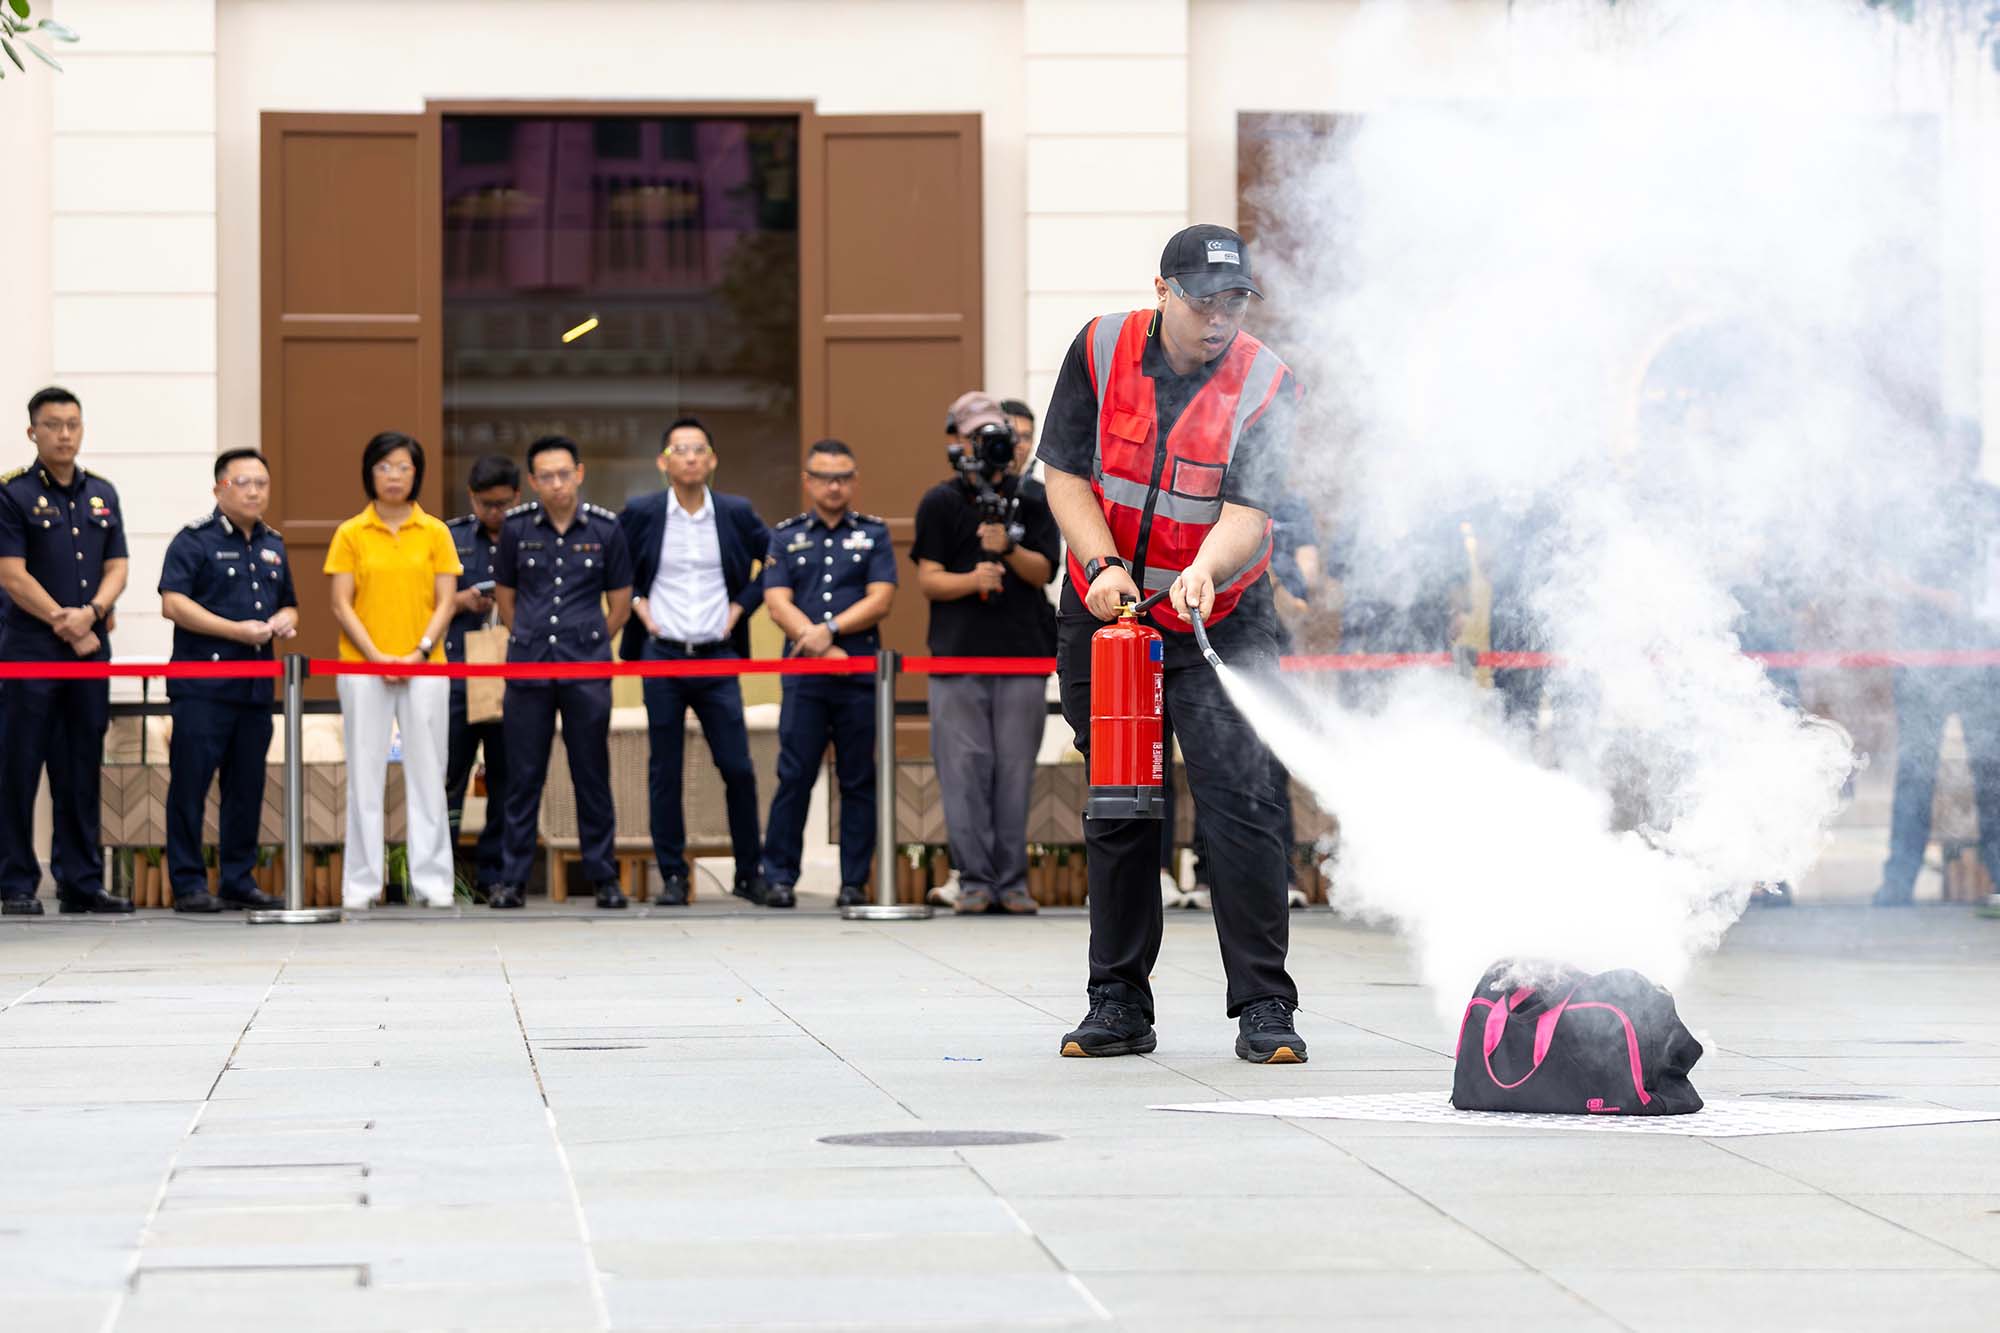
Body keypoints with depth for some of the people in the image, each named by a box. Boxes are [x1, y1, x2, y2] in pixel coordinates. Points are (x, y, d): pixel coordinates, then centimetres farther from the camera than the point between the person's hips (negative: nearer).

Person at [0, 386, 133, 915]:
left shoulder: (102, 494, 13)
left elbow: (117, 568, 10)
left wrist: (90, 612, -9)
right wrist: (66, 625, -11)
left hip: (91, 647, 5)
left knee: (81, 770, 7)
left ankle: (81, 881, 11)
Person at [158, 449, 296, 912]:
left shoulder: (273, 545, 18)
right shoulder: (195, 540, -4)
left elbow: (288, 605, 28)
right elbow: (173, 602, -13)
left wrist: (285, 621, 3)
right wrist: (238, 630, -17)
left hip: (256, 687, 7)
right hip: (202, 687, -7)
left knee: (247, 787, 9)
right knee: (190, 785, -5)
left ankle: (238, 880, 16)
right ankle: (189, 884, -2)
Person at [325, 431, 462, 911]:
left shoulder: (435, 533, 5)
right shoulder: (350, 534, 3)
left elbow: (444, 602, 2)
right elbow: (341, 606, -1)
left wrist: (420, 652, -13)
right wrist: (376, 656, -13)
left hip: (423, 668, 1)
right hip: (363, 669, -1)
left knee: (427, 773, 2)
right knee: (365, 773, 1)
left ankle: (432, 880, 6)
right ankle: (362, 883, 5)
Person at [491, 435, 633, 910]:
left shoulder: (605, 528, 0)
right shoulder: (516, 526, 3)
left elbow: (620, 603, 10)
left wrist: (588, 644, 10)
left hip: (586, 669, -1)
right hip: (528, 663, 1)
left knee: (592, 774, 3)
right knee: (523, 776, 3)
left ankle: (604, 876, 10)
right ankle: (512, 878, 8)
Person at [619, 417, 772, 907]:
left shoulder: (736, 513, 3)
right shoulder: (640, 514, 1)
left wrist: (741, 606, 5)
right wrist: (637, 605, 2)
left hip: (717, 657, 0)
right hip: (661, 653, 0)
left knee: (738, 768, -2)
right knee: (664, 771, 2)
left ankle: (750, 872, 11)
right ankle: (672, 876, 8)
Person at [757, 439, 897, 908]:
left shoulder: (873, 534, 11)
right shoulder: (786, 536, 12)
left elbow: (880, 600, 0)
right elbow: (777, 603, 1)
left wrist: (830, 630, -11)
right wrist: (821, 647, -9)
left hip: (861, 677, 0)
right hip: (804, 676, 0)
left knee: (859, 781, 1)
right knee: (794, 777, -4)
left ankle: (854, 882, 5)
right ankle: (780, 877, 1)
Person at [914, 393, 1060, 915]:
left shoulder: (1033, 500, 10)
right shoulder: (940, 503, 6)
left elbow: (1042, 571, 4)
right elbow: (928, 578, 1)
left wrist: (1008, 549, -15)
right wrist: (973, 579, -17)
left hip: (1021, 655, 1)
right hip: (957, 656, -1)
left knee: (1014, 772, 1)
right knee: (965, 771, -4)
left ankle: (1012, 881, 7)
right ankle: (974, 880, 1)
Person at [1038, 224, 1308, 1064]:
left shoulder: (1267, 386, -13)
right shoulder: (1101, 350, -6)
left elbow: (1248, 512, -22)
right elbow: (1065, 473, -4)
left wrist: (1204, 572, -42)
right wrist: (1103, 565, -19)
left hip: (1222, 624, -2)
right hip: (1106, 611, 2)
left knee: (1238, 800, -11)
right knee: (1116, 809, 8)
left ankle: (1264, 1008, -7)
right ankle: (1119, 1004, 17)